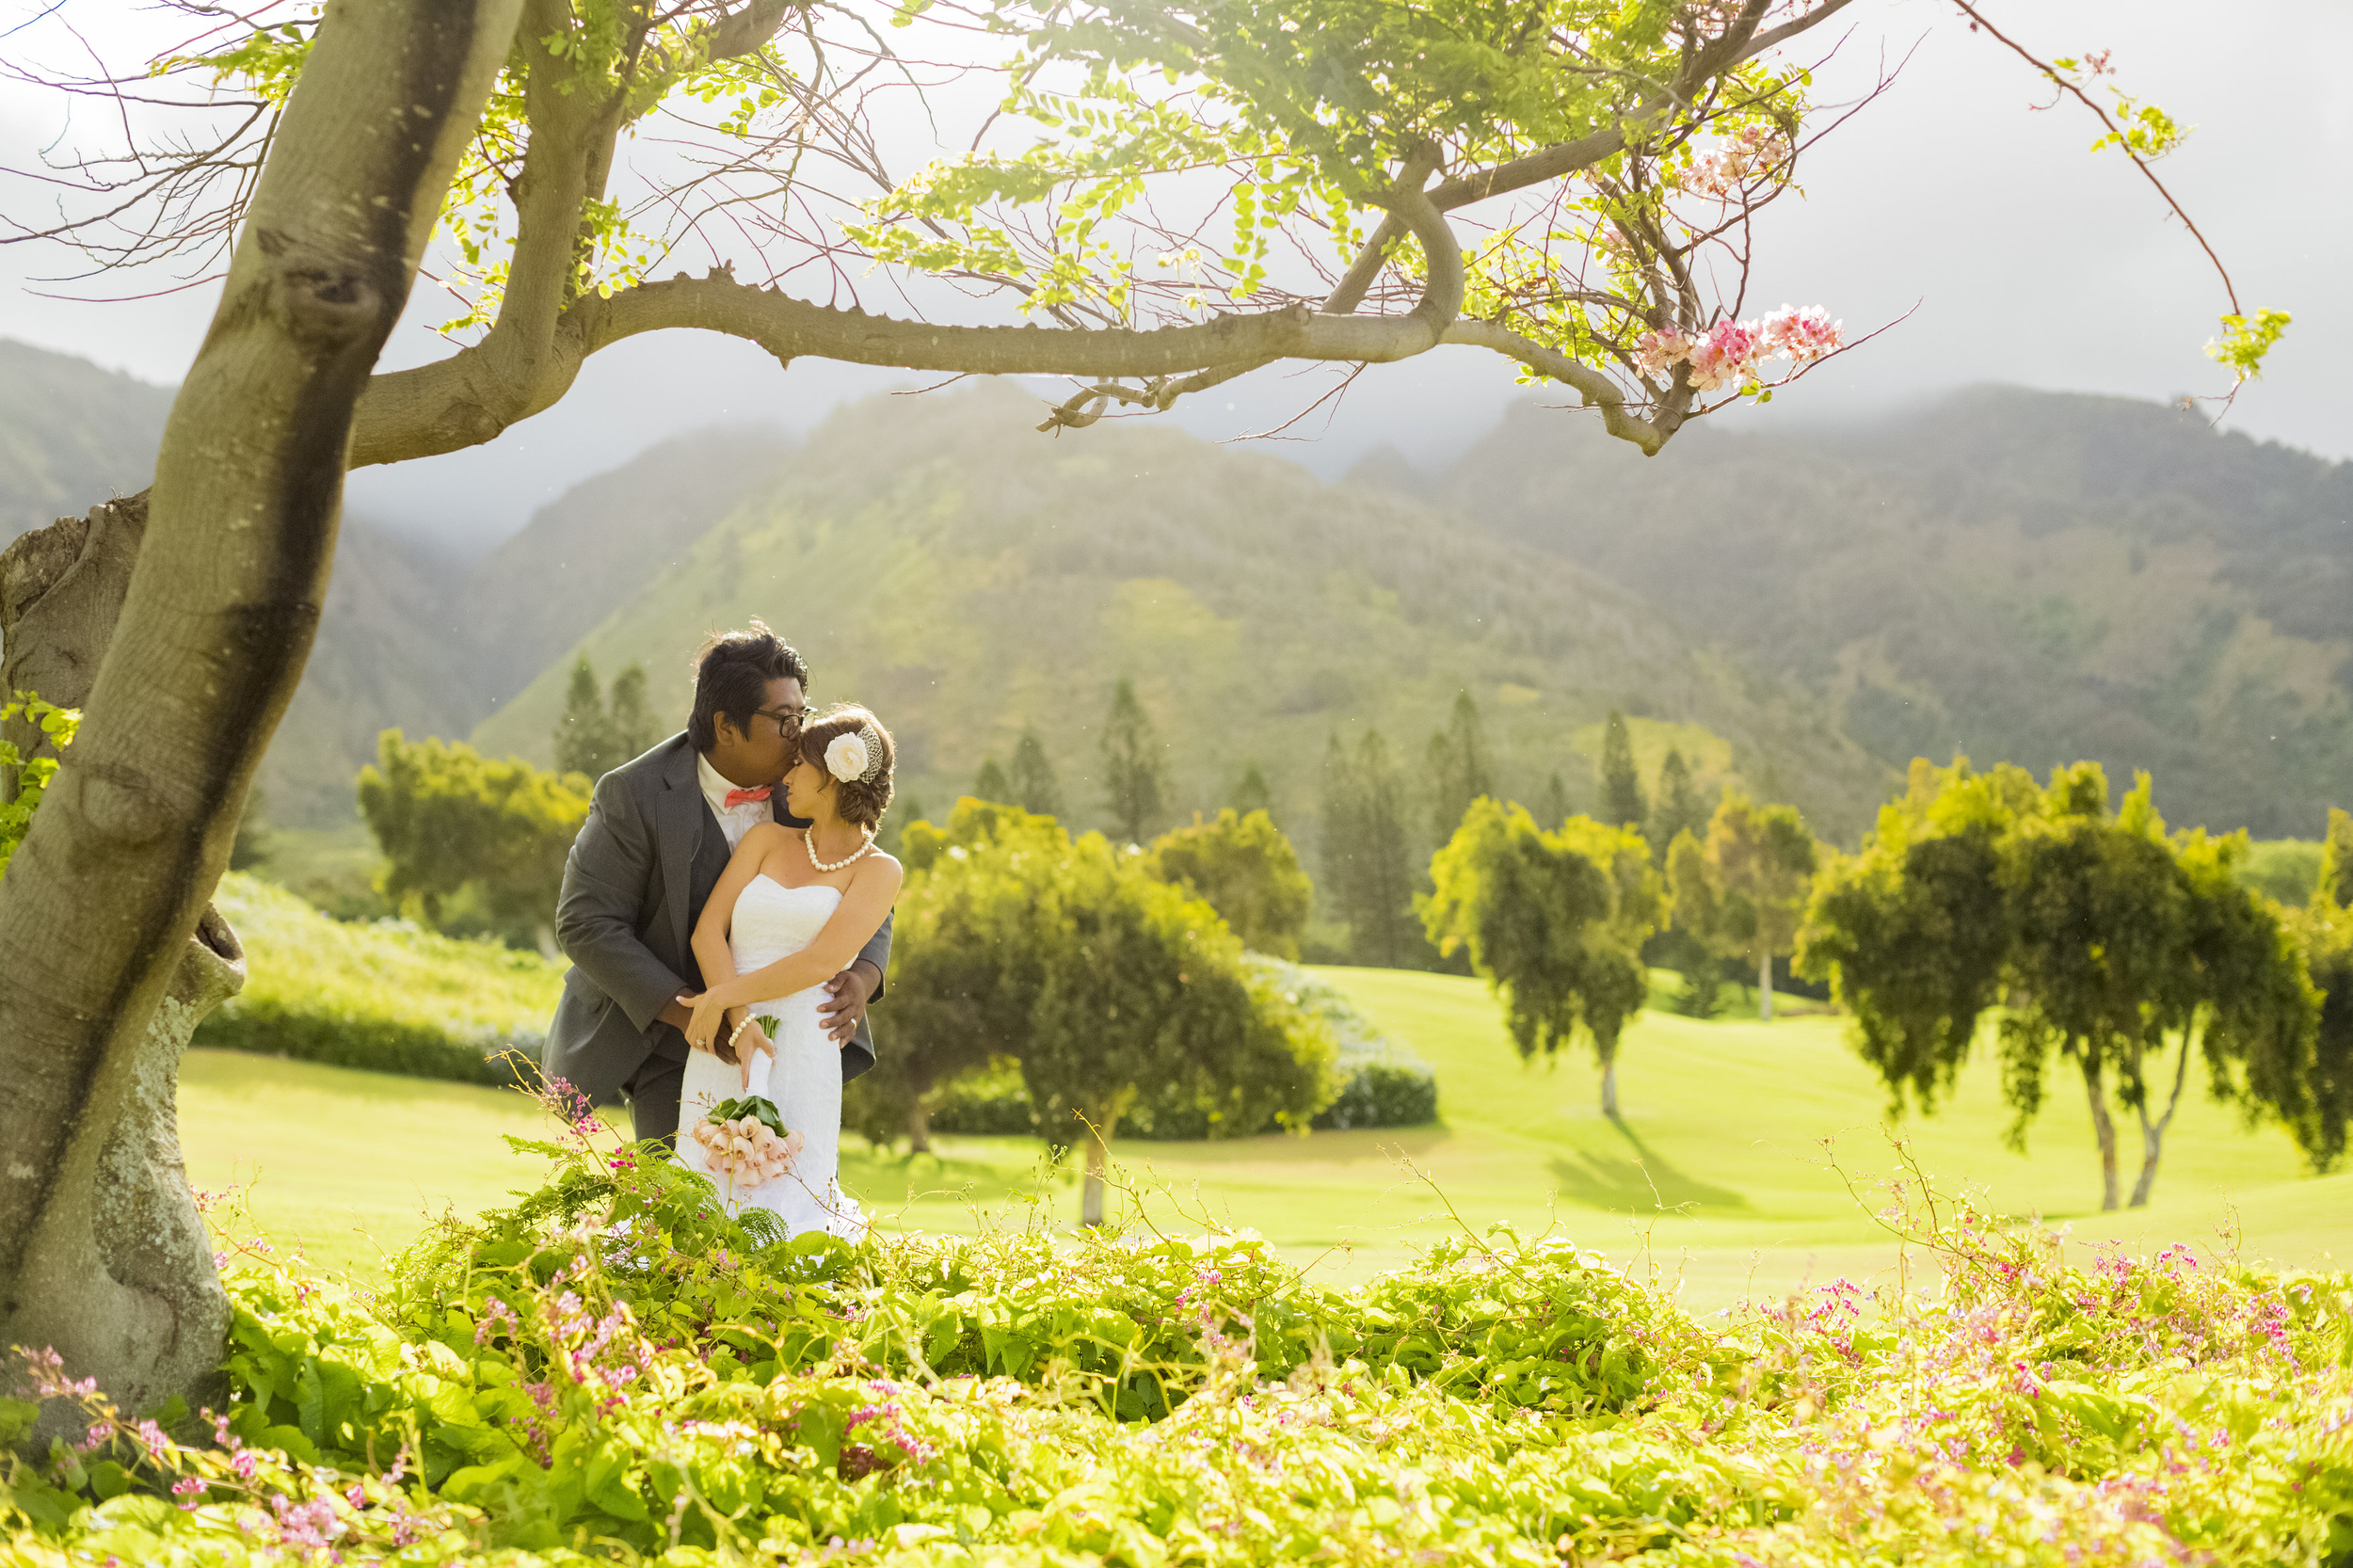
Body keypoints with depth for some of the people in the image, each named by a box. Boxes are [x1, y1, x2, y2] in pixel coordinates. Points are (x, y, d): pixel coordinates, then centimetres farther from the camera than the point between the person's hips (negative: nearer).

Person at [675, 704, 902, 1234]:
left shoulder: (879, 870, 6)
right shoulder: (767, 839, 17)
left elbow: (820, 962, -7)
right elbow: (707, 931, 5)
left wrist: (722, 996, -8)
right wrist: (738, 1024, -9)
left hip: (797, 1056, -3)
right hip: (720, 1051, 3)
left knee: (780, 1206, -12)